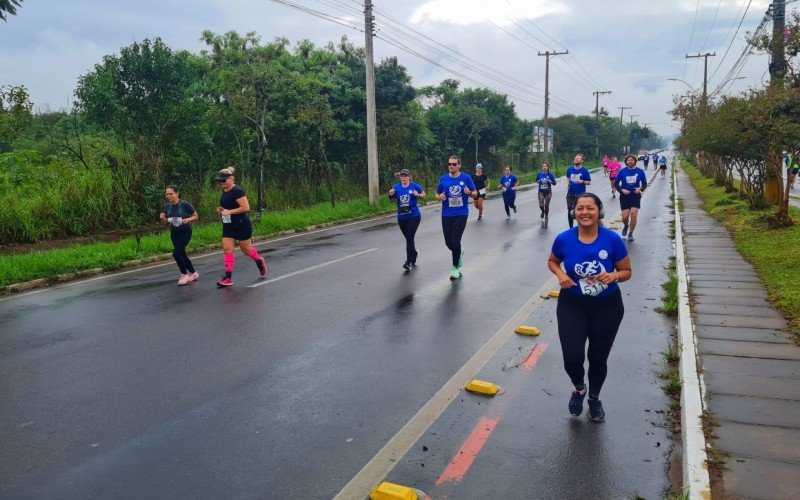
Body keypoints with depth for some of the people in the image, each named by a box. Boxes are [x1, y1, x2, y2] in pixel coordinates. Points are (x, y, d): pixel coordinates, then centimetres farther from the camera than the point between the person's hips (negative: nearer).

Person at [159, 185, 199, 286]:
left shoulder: (185, 204, -15)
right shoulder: (167, 206, 1)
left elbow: (196, 216, -6)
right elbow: (166, 222, 11)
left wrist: (188, 219, -24)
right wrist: (162, 218, -11)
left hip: (185, 232, -6)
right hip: (174, 233, 6)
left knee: (176, 253, -17)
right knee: (182, 254, 11)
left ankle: (184, 275, 0)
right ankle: (193, 274, 29)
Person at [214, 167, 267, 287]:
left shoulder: (237, 191, -18)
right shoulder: (224, 191, 9)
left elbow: (246, 207, -24)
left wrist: (229, 212, -25)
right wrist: (221, 210, 4)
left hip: (242, 225, -8)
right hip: (228, 226, 8)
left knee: (246, 250, 6)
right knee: (227, 249, -1)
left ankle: (260, 261, 35)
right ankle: (228, 277, 0)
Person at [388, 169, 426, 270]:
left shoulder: (414, 186, -5)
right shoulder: (396, 187, 2)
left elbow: (424, 195, 5)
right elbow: (392, 199, 1)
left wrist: (418, 195, -16)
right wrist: (391, 194, -20)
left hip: (414, 216, -4)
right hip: (401, 217, 4)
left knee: (409, 238, -12)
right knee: (408, 238, 13)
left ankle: (409, 262, -11)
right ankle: (414, 253, 40)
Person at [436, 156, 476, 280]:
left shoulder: (466, 178, -2)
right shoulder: (443, 179, 2)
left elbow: (475, 193, 5)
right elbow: (437, 195, 10)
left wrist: (469, 192, -17)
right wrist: (440, 197, -13)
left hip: (461, 214, -3)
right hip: (446, 215, 3)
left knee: (455, 241, -9)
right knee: (448, 242, 5)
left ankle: (455, 267, 10)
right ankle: (459, 252, 41)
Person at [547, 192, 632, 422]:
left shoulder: (612, 239, -15)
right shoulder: (564, 239, -12)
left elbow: (626, 271, -3)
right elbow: (552, 261, 7)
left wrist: (614, 276, -26)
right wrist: (561, 274, -14)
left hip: (607, 306, 0)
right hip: (572, 304, 0)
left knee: (598, 358, 13)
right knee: (572, 357, -9)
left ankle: (594, 398, 43)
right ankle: (578, 388, 28)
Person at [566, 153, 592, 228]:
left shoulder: (584, 170, -9)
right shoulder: (570, 169, 1)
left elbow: (589, 182, -4)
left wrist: (582, 181, -21)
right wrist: (567, 184, 2)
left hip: (581, 194, -3)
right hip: (570, 194, 3)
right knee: (570, 212, 5)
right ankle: (571, 228, 20)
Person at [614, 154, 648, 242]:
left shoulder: (640, 171, 0)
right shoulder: (622, 171, -2)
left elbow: (645, 184, 8)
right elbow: (616, 183, 4)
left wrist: (641, 189, -13)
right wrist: (621, 190, -13)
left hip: (635, 196, 0)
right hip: (624, 196, 0)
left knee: (633, 215, -12)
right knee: (625, 217, -2)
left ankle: (630, 234, 6)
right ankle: (626, 226, 35)